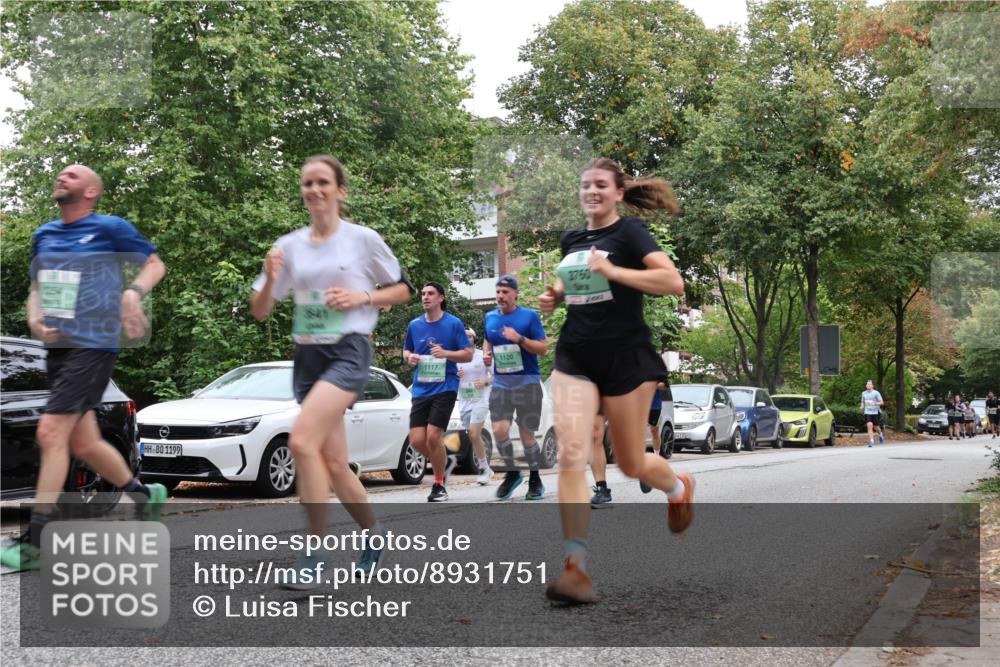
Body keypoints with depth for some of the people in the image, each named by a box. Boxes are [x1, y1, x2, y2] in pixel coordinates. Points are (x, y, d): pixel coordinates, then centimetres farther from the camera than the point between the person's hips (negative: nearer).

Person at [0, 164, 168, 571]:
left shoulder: (110, 228, -4)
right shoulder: (44, 236, 14)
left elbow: (154, 264, 4)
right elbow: (36, 289, 21)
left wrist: (134, 292, -15)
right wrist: (34, 318, 0)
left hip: (93, 346, -7)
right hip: (57, 347, 7)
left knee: (51, 433, -14)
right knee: (83, 444, 12)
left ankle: (34, 543, -9)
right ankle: (145, 496, 34)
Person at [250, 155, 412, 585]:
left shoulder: (363, 239, -1)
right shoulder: (290, 246, 8)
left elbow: (402, 290, 8)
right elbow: (259, 311, 8)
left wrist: (362, 297, -9)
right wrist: (269, 279, -12)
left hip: (349, 350, -5)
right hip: (307, 355, 5)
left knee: (302, 440, -24)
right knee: (333, 463, 6)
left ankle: (313, 554, -17)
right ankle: (372, 532, 31)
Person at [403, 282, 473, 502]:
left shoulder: (454, 323, -2)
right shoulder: (414, 325, 10)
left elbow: (468, 354, -2)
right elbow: (406, 350, 23)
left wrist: (445, 353, -18)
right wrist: (409, 357, -1)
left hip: (445, 387, -4)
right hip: (421, 390, 4)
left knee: (433, 436, -12)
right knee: (417, 440, -3)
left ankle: (439, 485, 8)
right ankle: (445, 462, 28)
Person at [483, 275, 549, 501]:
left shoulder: (529, 316, -2)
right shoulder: (490, 318, 11)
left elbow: (543, 348, -5)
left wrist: (520, 339, -19)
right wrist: (486, 353, 7)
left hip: (527, 382, -3)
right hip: (500, 383, 3)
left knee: (527, 434, 1)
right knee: (499, 430, -13)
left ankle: (535, 480, 19)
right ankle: (511, 473, 10)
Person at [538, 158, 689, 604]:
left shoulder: (628, 233, -6)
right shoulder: (570, 240, 12)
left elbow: (674, 282, -19)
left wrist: (612, 270, -24)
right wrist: (554, 297, 9)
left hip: (625, 356, -4)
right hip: (575, 357, 5)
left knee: (630, 463, 8)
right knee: (571, 455, -14)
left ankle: (679, 488, 44)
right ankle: (575, 568, -16)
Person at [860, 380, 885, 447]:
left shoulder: (876, 393, -7)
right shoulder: (864, 393, 7)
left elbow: (882, 402, -8)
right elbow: (863, 402, 22)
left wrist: (875, 403, -25)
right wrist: (862, 407, 1)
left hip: (875, 412, -2)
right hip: (867, 412, 2)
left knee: (876, 427, 7)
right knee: (869, 425, -14)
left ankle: (880, 434, 42)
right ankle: (871, 442, -13)